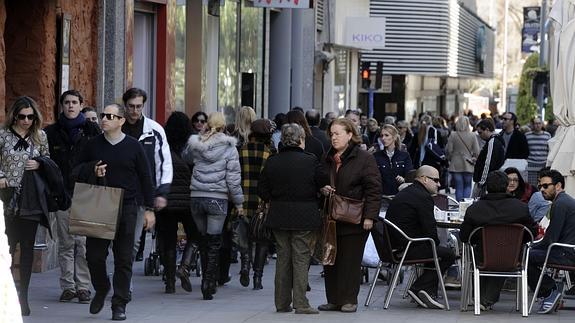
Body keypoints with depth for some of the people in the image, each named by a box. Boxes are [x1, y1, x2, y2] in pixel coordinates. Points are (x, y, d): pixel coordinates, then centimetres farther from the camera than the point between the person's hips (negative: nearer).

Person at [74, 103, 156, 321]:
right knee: (94, 254, 2)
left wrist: (149, 209, 2)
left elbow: (145, 178, 5)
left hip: (126, 207, -2)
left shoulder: (133, 147, 1)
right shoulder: (93, 145, 6)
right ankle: (101, 290, 28)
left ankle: (119, 304, 8)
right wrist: (91, 170, -9)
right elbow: (77, 171, 13)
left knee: (124, 258, 1)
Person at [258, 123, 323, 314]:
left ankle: (282, 303, 15)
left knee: (282, 258, 12)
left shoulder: (272, 162, -1)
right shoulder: (311, 161, -10)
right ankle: (300, 304, -3)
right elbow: (321, 186, -3)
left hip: (279, 217, 3)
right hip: (304, 217, -3)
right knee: (301, 259, 1)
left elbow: (263, 191, 3)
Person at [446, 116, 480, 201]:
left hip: (456, 165, 0)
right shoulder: (472, 136, -6)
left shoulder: (453, 135, -6)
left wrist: (450, 159, 14)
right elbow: (476, 152, -5)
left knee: (459, 187, 6)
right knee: (467, 186, 10)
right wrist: (473, 160, 12)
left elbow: (449, 150, -4)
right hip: (468, 166, 0)